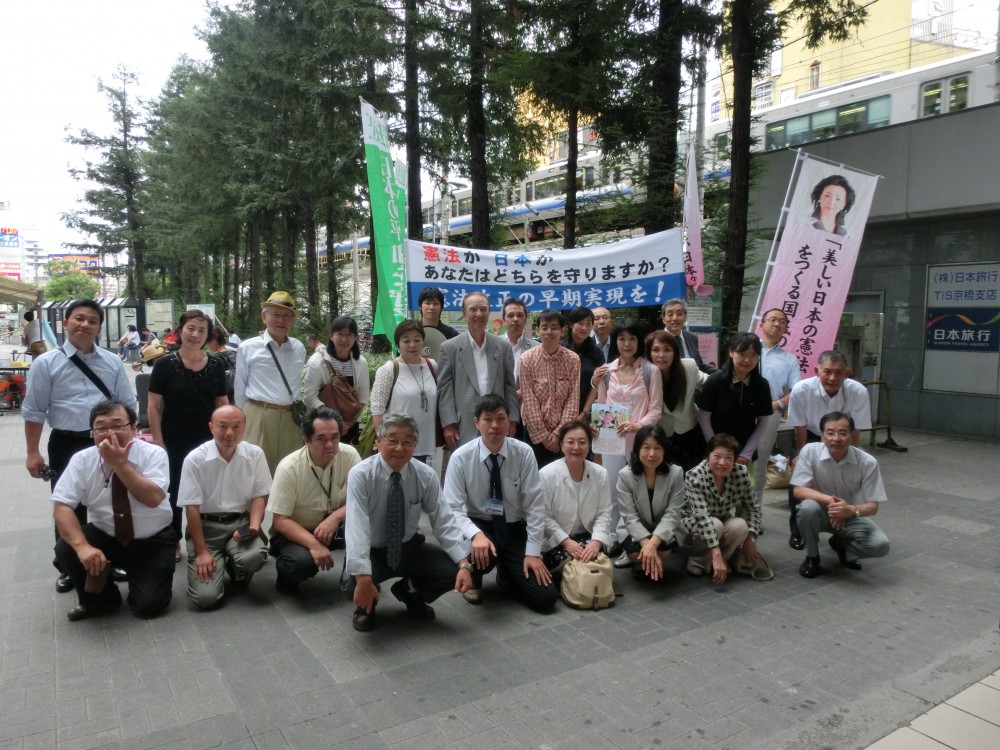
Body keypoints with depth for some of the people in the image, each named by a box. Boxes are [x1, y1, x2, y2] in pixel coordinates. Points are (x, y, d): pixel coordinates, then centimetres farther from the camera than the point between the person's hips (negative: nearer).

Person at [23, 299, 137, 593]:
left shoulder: (112, 362, 4)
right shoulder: (46, 363, -4)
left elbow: (128, 404, 7)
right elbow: (33, 411, -3)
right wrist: (33, 452, -6)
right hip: (67, 444, -2)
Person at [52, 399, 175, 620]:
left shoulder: (153, 454, -17)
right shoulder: (82, 460, -10)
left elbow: (153, 499, -29)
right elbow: (61, 507, -17)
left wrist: (120, 463, -34)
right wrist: (82, 546, -32)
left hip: (152, 542, -3)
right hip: (105, 538, 3)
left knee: (149, 605, -17)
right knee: (66, 549, -25)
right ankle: (101, 599, 2)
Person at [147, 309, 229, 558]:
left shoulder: (216, 365, 2)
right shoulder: (165, 364, -6)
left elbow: (223, 405, 7)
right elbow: (153, 407, -5)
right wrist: (158, 441, -9)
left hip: (207, 440, 2)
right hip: (174, 441, -2)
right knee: (173, 490, 11)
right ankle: (172, 542, 27)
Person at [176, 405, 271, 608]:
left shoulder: (255, 455, -3)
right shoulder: (195, 459, -10)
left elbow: (259, 496, 4)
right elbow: (192, 508, -8)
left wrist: (254, 526, -15)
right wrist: (202, 552, -10)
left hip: (240, 522, 2)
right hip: (207, 525, -2)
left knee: (255, 556, -31)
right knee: (205, 597, -15)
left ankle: (237, 572, 9)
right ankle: (219, 561, 21)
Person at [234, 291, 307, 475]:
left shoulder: (299, 349, 6)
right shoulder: (248, 348, -2)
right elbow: (239, 390, 5)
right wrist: (245, 420, 10)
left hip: (291, 419, 3)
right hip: (259, 418, -3)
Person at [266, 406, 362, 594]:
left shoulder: (349, 455, -16)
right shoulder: (289, 468, -22)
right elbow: (280, 521, -20)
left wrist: (335, 518, -32)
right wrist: (314, 544, -34)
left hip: (333, 527, 3)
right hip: (295, 532, -3)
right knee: (302, 561, -34)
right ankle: (286, 574, 3)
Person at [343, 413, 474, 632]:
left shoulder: (426, 475, -11)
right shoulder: (360, 475, -21)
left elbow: (444, 520, -16)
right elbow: (357, 527, -32)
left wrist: (464, 564, -29)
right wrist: (363, 577, -43)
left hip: (409, 549, 3)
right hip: (371, 552, -3)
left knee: (453, 570, -19)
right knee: (358, 586, -34)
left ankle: (410, 591, 13)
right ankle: (366, 605, 6)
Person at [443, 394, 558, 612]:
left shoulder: (524, 453, -11)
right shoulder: (461, 457, -14)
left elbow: (535, 505, -10)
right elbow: (453, 509, -17)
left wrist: (533, 552, -14)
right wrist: (476, 534, -35)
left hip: (514, 531, 2)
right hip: (479, 526, -1)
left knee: (546, 598, -10)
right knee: (479, 552, -38)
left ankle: (508, 571, 24)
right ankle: (474, 580, 1)